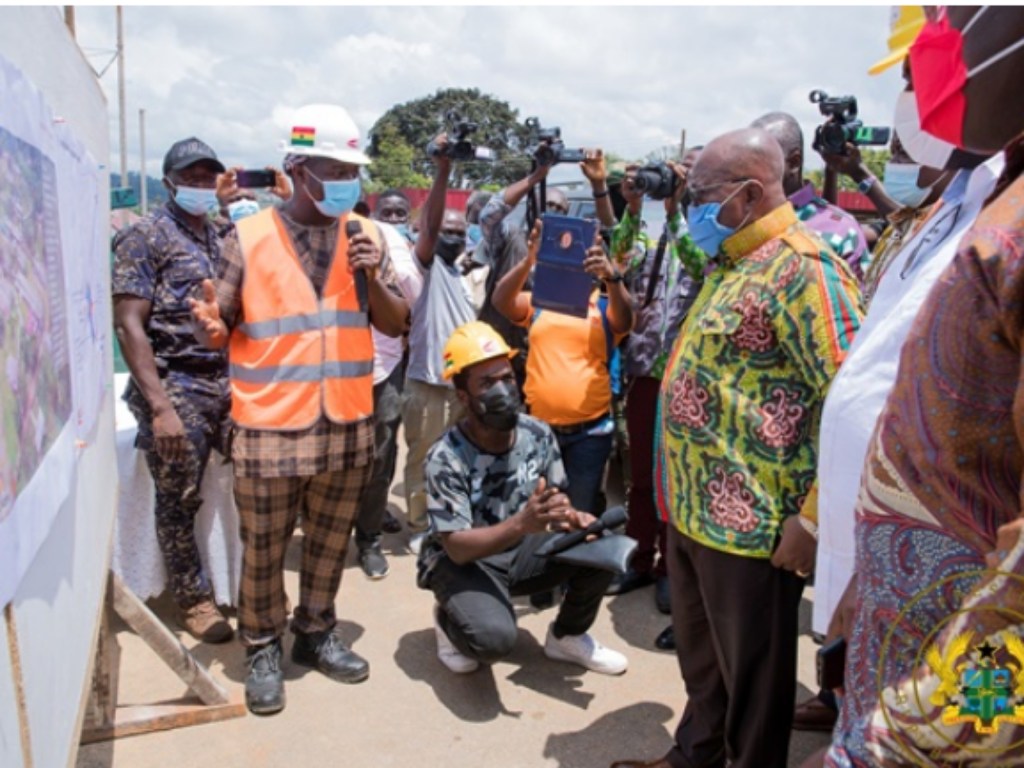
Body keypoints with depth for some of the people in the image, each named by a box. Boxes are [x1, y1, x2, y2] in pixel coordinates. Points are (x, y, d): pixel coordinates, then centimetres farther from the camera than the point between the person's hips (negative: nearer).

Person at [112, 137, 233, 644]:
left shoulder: (223, 238, 14)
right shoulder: (145, 238, -5)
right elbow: (128, 326, -12)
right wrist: (160, 407, -18)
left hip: (229, 380, 5)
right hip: (176, 385, -5)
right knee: (179, 500, 4)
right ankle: (192, 598, 22)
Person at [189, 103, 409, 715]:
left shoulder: (365, 238, 4)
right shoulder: (248, 239, -5)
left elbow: (396, 324, 4)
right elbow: (221, 329, -3)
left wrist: (372, 280, -14)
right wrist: (211, 327, -26)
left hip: (349, 425, 3)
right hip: (271, 428, -3)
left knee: (331, 541, 16)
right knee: (264, 548, 8)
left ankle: (317, 632, 37)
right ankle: (264, 649, 28)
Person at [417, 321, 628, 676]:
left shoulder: (538, 435, -11)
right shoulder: (446, 458, -24)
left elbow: (555, 504, -1)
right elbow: (457, 547, -27)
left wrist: (572, 518, -27)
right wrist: (521, 523, -43)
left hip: (522, 552, 5)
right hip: (463, 561, -5)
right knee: (493, 637, -33)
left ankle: (567, 637, 8)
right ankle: (449, 619, 6)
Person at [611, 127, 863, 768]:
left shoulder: (800, 267, -17)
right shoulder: (734, 263, 13)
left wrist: (814, 520, -22)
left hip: (751, 522, -9)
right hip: (694, 508, 10)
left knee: (751, 679, 10)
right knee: (701, 661, 25)